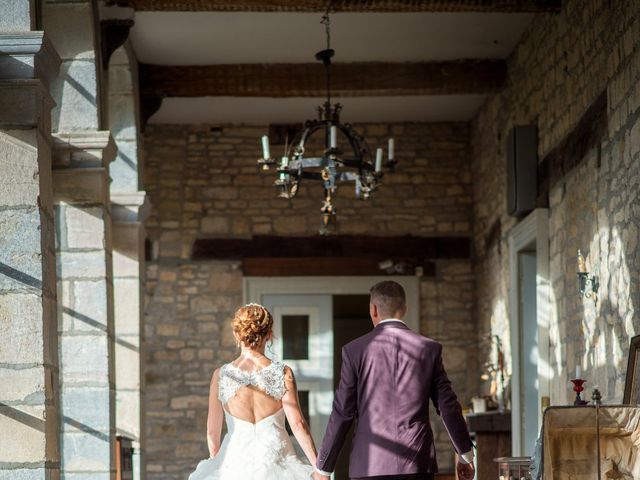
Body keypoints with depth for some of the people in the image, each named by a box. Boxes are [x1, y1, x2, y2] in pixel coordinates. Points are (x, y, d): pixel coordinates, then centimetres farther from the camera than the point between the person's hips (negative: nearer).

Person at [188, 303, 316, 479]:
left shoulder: (221, 376, 0)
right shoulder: (283, 374, -3)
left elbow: (212, 431, 5)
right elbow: (298, 424, -7)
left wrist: (216, 462, 21)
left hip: (236, 463, 1)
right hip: (276, 462, -1)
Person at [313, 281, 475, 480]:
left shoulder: (354, 350, 0)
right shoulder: (429, 349, 4)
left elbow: (342, 413, 0)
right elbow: (448, 406, 7)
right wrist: (465, 454, 19)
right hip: (418, 464, 1)